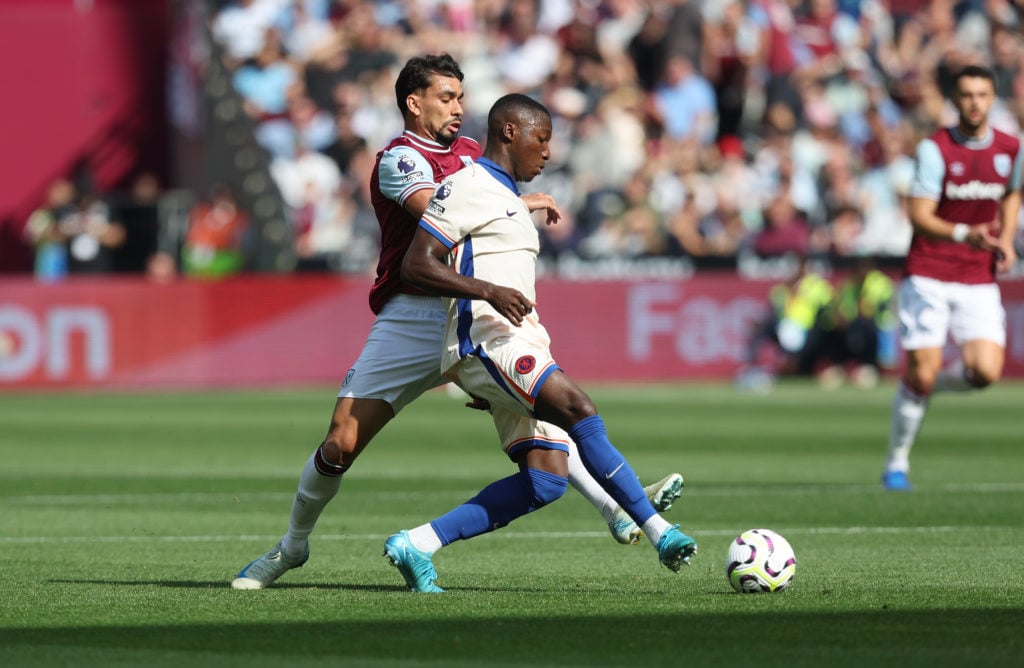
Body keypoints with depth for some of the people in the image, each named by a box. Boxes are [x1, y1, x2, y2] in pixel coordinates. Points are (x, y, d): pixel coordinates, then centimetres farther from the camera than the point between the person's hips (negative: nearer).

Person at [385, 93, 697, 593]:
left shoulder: (507, 197, 28)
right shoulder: (466, 187, -3)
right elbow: (416, 266, -11)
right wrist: (490, 291, -23)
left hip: (521, 346, 10)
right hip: (486, 337, -10)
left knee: (546, 480, -6)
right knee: (581, 414, -28)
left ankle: (417, 545, -4)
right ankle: (659, 533, -29)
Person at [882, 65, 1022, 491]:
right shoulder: (935, 149, -10)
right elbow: (919, 215, -15)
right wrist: (964, 234, -32)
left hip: (979, 280, 4)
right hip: (928, 276, -4)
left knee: (985, 371, -14)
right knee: (920, 374, -8)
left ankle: (926, 385, 19)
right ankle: (897, 464, 11)